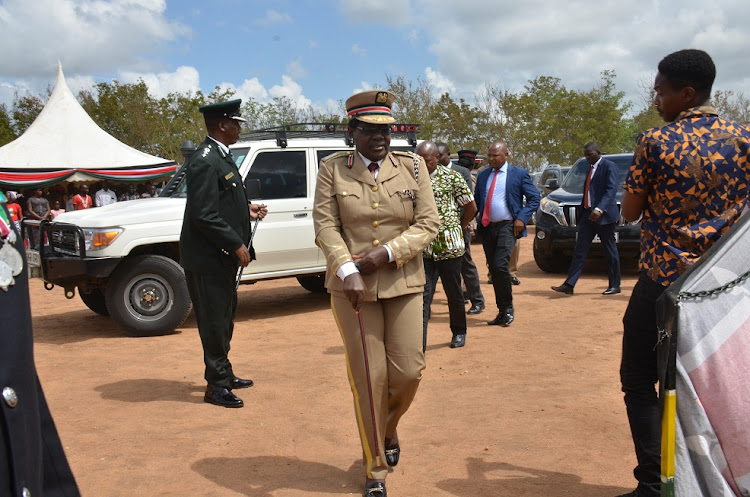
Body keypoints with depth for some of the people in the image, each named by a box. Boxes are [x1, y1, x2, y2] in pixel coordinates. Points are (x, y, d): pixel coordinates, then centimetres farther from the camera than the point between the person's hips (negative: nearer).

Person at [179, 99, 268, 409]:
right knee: (215, 322, 0)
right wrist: (236, 244, -20)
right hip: (207, 258, -10)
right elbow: (204, 215, -24)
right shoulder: (205, 162, -20)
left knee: (224, 318, 20)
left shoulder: (221, 156, 13)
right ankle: (217, 386, 12)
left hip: (222, 258, 11)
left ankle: (223, 375, 34)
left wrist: (247, 210, 8)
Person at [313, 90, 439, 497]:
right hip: (352, 287, -1)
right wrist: (348, 271, -21)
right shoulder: (332, 169, 0)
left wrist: (385, 253, -15)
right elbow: (325, 226, -7)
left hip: (404, 284, 2)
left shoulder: (412, 166, 3)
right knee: (368, 376, 3)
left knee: (408, 370, 2)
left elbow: (428, 223, -2)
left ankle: (389, 429, 36)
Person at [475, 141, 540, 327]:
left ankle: (508, 308, -1)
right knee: (493, 270, 7)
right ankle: (502, 311, 17)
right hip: (487, 228, 5)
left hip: (507, 226, -5)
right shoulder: (483, 175, 15)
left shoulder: (519, 174, 0)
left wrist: (521, 217, -12)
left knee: (500, 265, -20)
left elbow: (534, 198, 0)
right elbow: (476, 200, 22)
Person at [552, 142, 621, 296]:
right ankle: (569, 285, -2)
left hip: (604, 215, -8)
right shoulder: (591, 168, 18)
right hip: (588, 214, 8)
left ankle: (615, 285, 14)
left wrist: (600, 209, -32)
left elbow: (611, 189, -20)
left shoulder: (609, 166, -8)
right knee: (580, 250, 1)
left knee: (610, 251, 3)